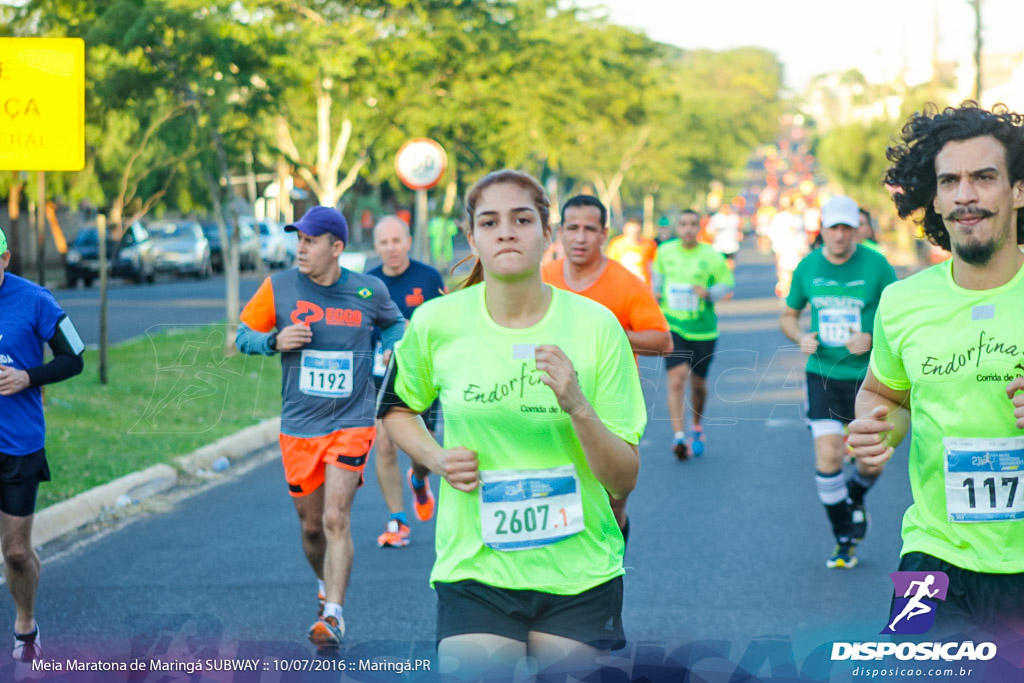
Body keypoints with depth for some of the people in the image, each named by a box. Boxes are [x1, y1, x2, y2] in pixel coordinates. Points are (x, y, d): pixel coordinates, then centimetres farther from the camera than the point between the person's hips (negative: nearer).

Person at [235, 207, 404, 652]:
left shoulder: (369, 292, -2)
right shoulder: (278, 287, -3)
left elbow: (395, 323, 19)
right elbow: (242, 335, 5)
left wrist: (392, 348, -2)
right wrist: (275, 340, -15)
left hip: (351, 423, -2)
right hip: (298, 427, 2)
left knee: (336, 519, -14)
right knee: (311, 526, 12)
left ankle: (333, 617, -9)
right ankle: (327, 588, 40)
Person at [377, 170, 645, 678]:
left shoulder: (596, 326, -6)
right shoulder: (437, 322, -4)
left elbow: (623, 482, -5)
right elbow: (395, 407, 18)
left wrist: (578, 406, -21)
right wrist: (437, 458, -2)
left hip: (579, 574, 0)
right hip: (474, 571, 0)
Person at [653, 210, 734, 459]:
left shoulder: (712, 257, -6)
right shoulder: (665, 251, 2)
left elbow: (727, 283, -1)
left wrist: (709, 293, -19)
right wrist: (657, 292, 7)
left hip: (702, 329, 0)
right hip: (673, 325, 0)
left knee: (698, 383, 12)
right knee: (677, 378, -17)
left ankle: (697, 429, 38)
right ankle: (678, 436, -21)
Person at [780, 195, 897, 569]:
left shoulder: (876, 266, -7)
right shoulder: (807, 268, 1)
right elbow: (788, 315, 15)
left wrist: (872, 339, -17)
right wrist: (800, 338, -6)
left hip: (867, 376, -1)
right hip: (822, 374, 1)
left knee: (871, 463, 3)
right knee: (828, 457, -11)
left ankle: (855, 500, 39)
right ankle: (844, 539, 6)